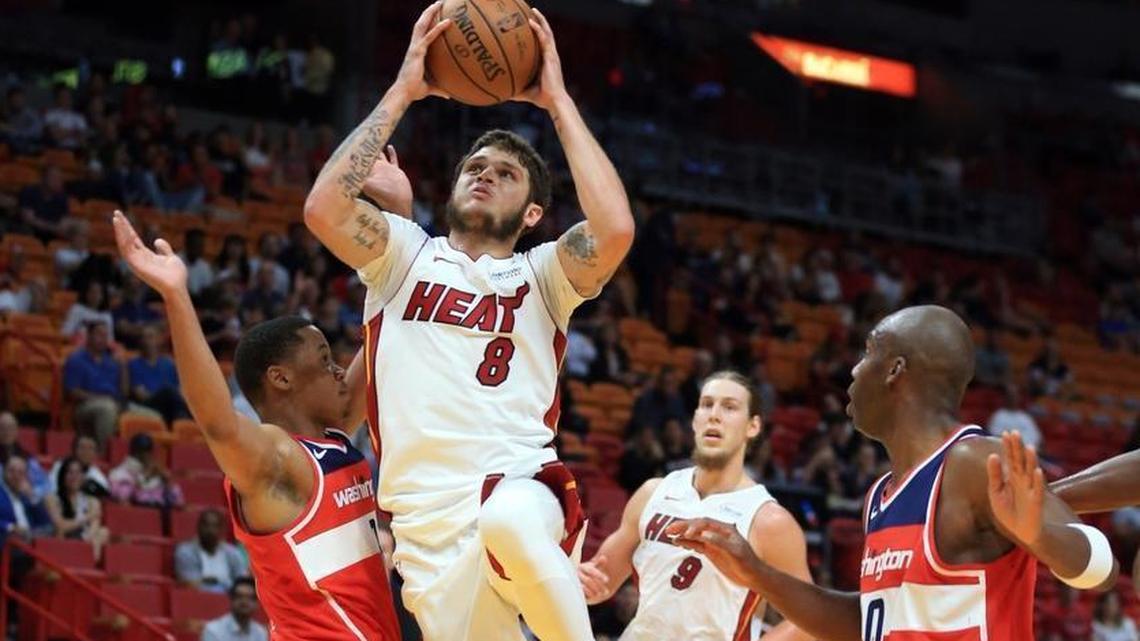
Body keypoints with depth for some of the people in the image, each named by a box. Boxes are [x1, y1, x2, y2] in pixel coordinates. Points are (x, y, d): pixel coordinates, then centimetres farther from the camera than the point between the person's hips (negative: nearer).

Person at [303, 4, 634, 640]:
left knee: (508, 519, -39)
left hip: (525, 489, -2)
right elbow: (325, 208, -2)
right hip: (429, 525, 2)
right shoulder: (407, 255, 18)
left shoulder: (542, 275, 14)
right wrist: (403, 92, 3)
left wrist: (558, 102, 2)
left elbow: (615, 229, -7)